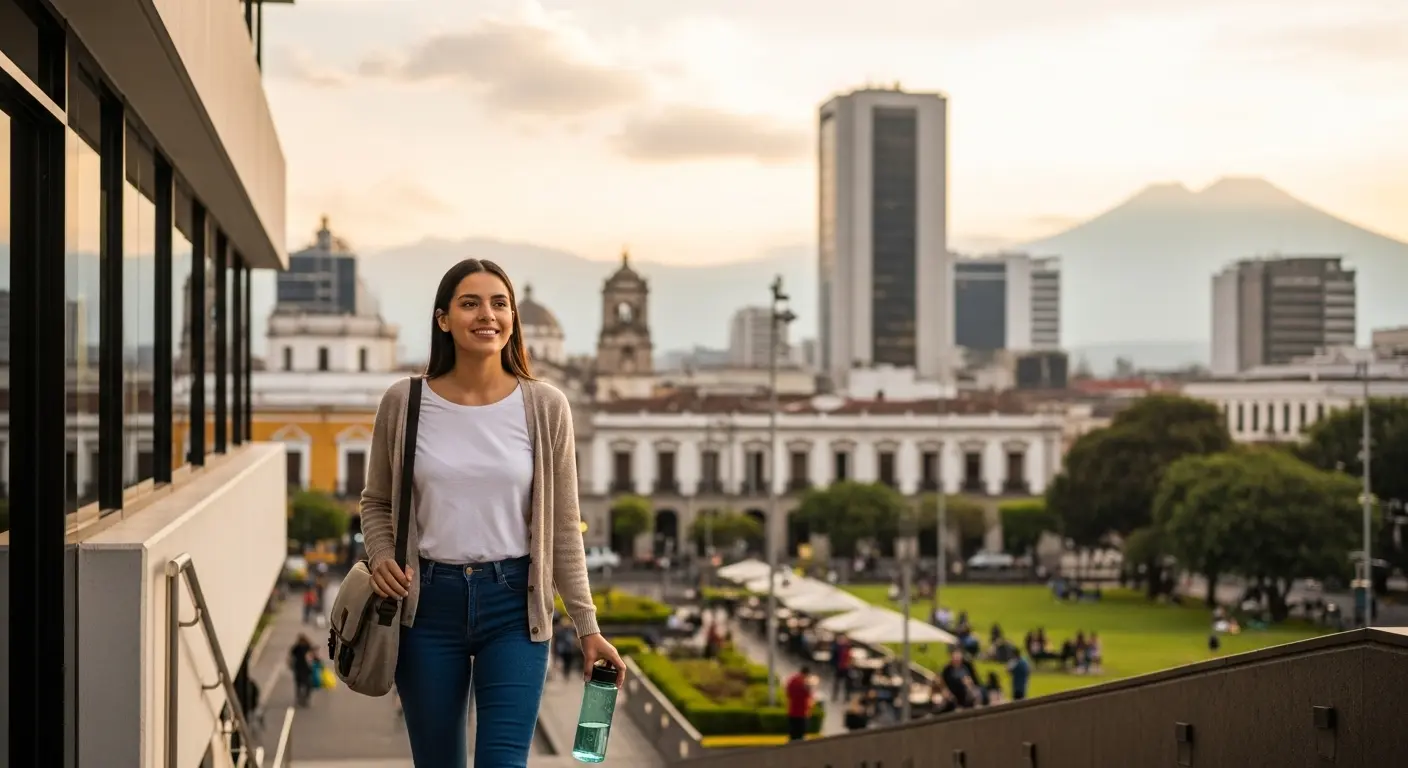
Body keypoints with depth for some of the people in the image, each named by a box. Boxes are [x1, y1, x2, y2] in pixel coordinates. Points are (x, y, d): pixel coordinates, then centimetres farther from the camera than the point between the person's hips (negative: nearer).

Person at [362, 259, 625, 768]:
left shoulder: (545, 408, -2)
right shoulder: (404, 403, -2)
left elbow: (563, 528, 2)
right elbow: (376, 502, 12)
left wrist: (587, 626, 1)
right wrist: (380, 557, -8)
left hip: (513, 604, -1)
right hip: (428, 603, 1)